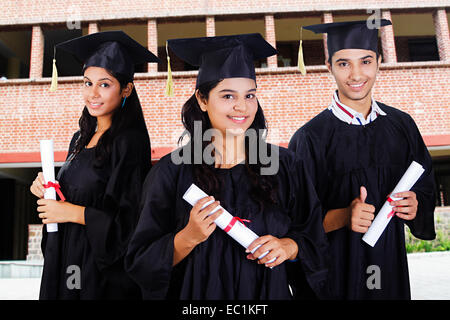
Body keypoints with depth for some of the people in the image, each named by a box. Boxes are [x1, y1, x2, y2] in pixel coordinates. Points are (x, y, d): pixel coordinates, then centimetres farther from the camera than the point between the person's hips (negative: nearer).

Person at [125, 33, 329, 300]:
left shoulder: (283, 165, -6)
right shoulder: (171, 172, -12)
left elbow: (316, 240, 1)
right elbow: (141, 263, -10)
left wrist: (289, 246, -19)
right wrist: (188, 237, -26)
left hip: (269, 291, 2)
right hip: (197, 292, -1)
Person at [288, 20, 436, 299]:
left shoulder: (402, 126, 0)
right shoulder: (311, 138, -13)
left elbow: (425, 187, 9)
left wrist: (415, 206, -11)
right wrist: (342, 216, -28)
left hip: (391, 263, 4)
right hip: (336, 268, -4)